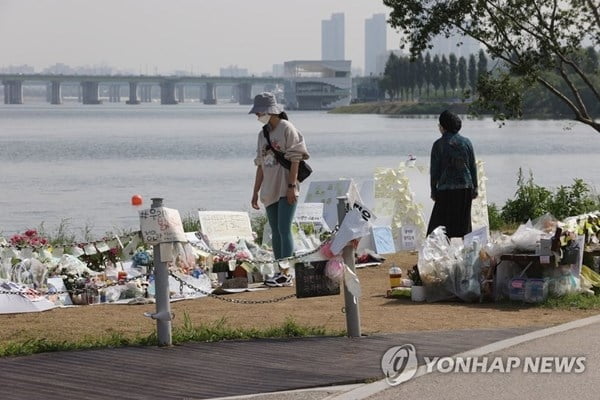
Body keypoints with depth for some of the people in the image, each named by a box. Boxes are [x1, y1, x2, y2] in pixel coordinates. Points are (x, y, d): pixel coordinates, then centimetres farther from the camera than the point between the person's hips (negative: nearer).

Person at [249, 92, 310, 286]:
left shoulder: (287, 129, -6)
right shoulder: (263, 134, 15)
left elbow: (294, 159, -12)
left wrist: (291, 186, -19)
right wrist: (255, 192, 16)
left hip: (286, 189, -8)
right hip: (270, 189, 8)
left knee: (284, 229, -14)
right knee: (276, 232, 8)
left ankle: (286, 273, -16)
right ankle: (279, 271, 12)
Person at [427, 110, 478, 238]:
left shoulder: (438, 144, -6)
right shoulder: (466, 142, 5)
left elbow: (434, 170, -5)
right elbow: (473, 167, 8)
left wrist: (433, 191, 2)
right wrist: (475, 187, 14)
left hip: (446, 189, -4)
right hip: (465, 187, 4)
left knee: (442, 223, 0)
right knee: (463, 222, 10)